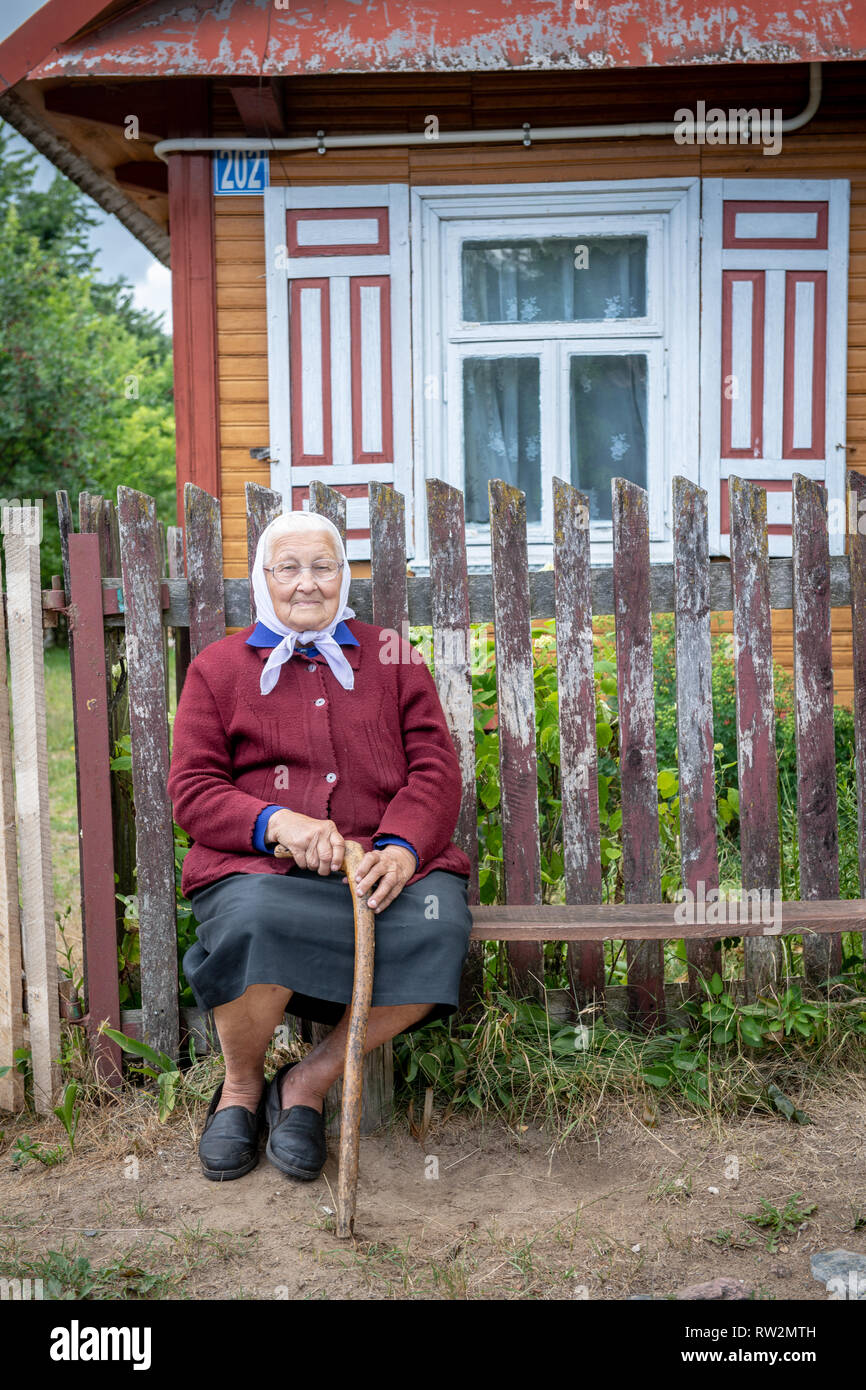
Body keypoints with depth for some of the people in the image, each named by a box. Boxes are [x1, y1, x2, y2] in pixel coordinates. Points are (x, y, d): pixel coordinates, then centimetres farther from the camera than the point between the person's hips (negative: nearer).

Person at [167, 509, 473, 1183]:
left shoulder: (390, 655, 18)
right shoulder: (219, 666, 15)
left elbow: (435, 766, 10)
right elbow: (192, 788, 6)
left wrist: (403, 847, -12)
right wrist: (278, 823, -15)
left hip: (380, 865, 2)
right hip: (260, 867, -1)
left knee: (438, 925, -31)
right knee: (255, 921, -37)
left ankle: (311, 1081, -8)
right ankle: (242, 1085, -3)